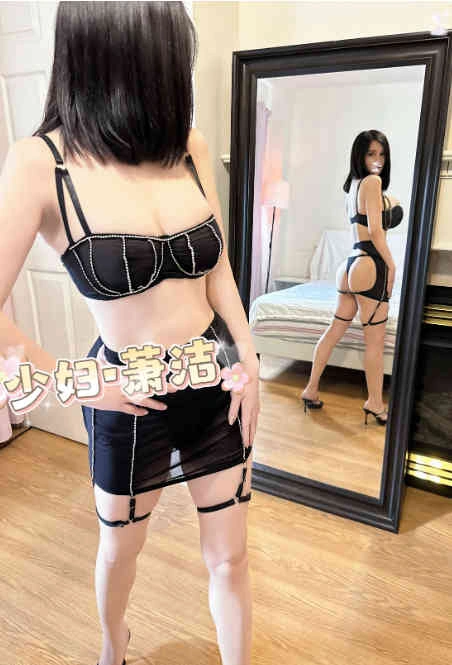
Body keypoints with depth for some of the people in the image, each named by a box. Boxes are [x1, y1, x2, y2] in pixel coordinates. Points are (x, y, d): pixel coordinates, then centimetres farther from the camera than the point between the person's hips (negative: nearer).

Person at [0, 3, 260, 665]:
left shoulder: (191, 147, -3)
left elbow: (218, 269, 4)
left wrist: (250, 363, 0)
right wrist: (81, 385, -11)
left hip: (217, 383, 3)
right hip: (130, 401, -2)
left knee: (230, 556, 16)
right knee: (120, 547, 25)